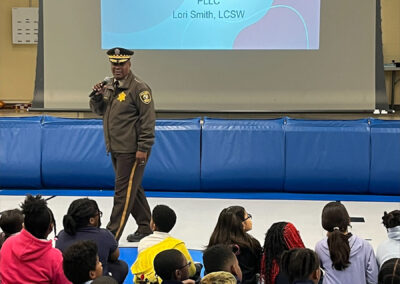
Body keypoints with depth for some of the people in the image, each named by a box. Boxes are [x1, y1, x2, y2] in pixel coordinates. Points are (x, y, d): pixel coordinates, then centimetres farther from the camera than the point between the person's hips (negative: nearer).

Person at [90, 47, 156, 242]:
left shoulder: (138, 87, -12)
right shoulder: (110, 87, 13)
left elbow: (148, 119, -15)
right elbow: (98, 110, 21)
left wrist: (143, 148, -18)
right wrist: (97, 96, -1)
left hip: (131, 151, -8)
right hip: (115, 149, 9)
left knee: (123, 192, -5)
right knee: (133, 189, 16)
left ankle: (112, 234, -4)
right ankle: (145, 227, 27)